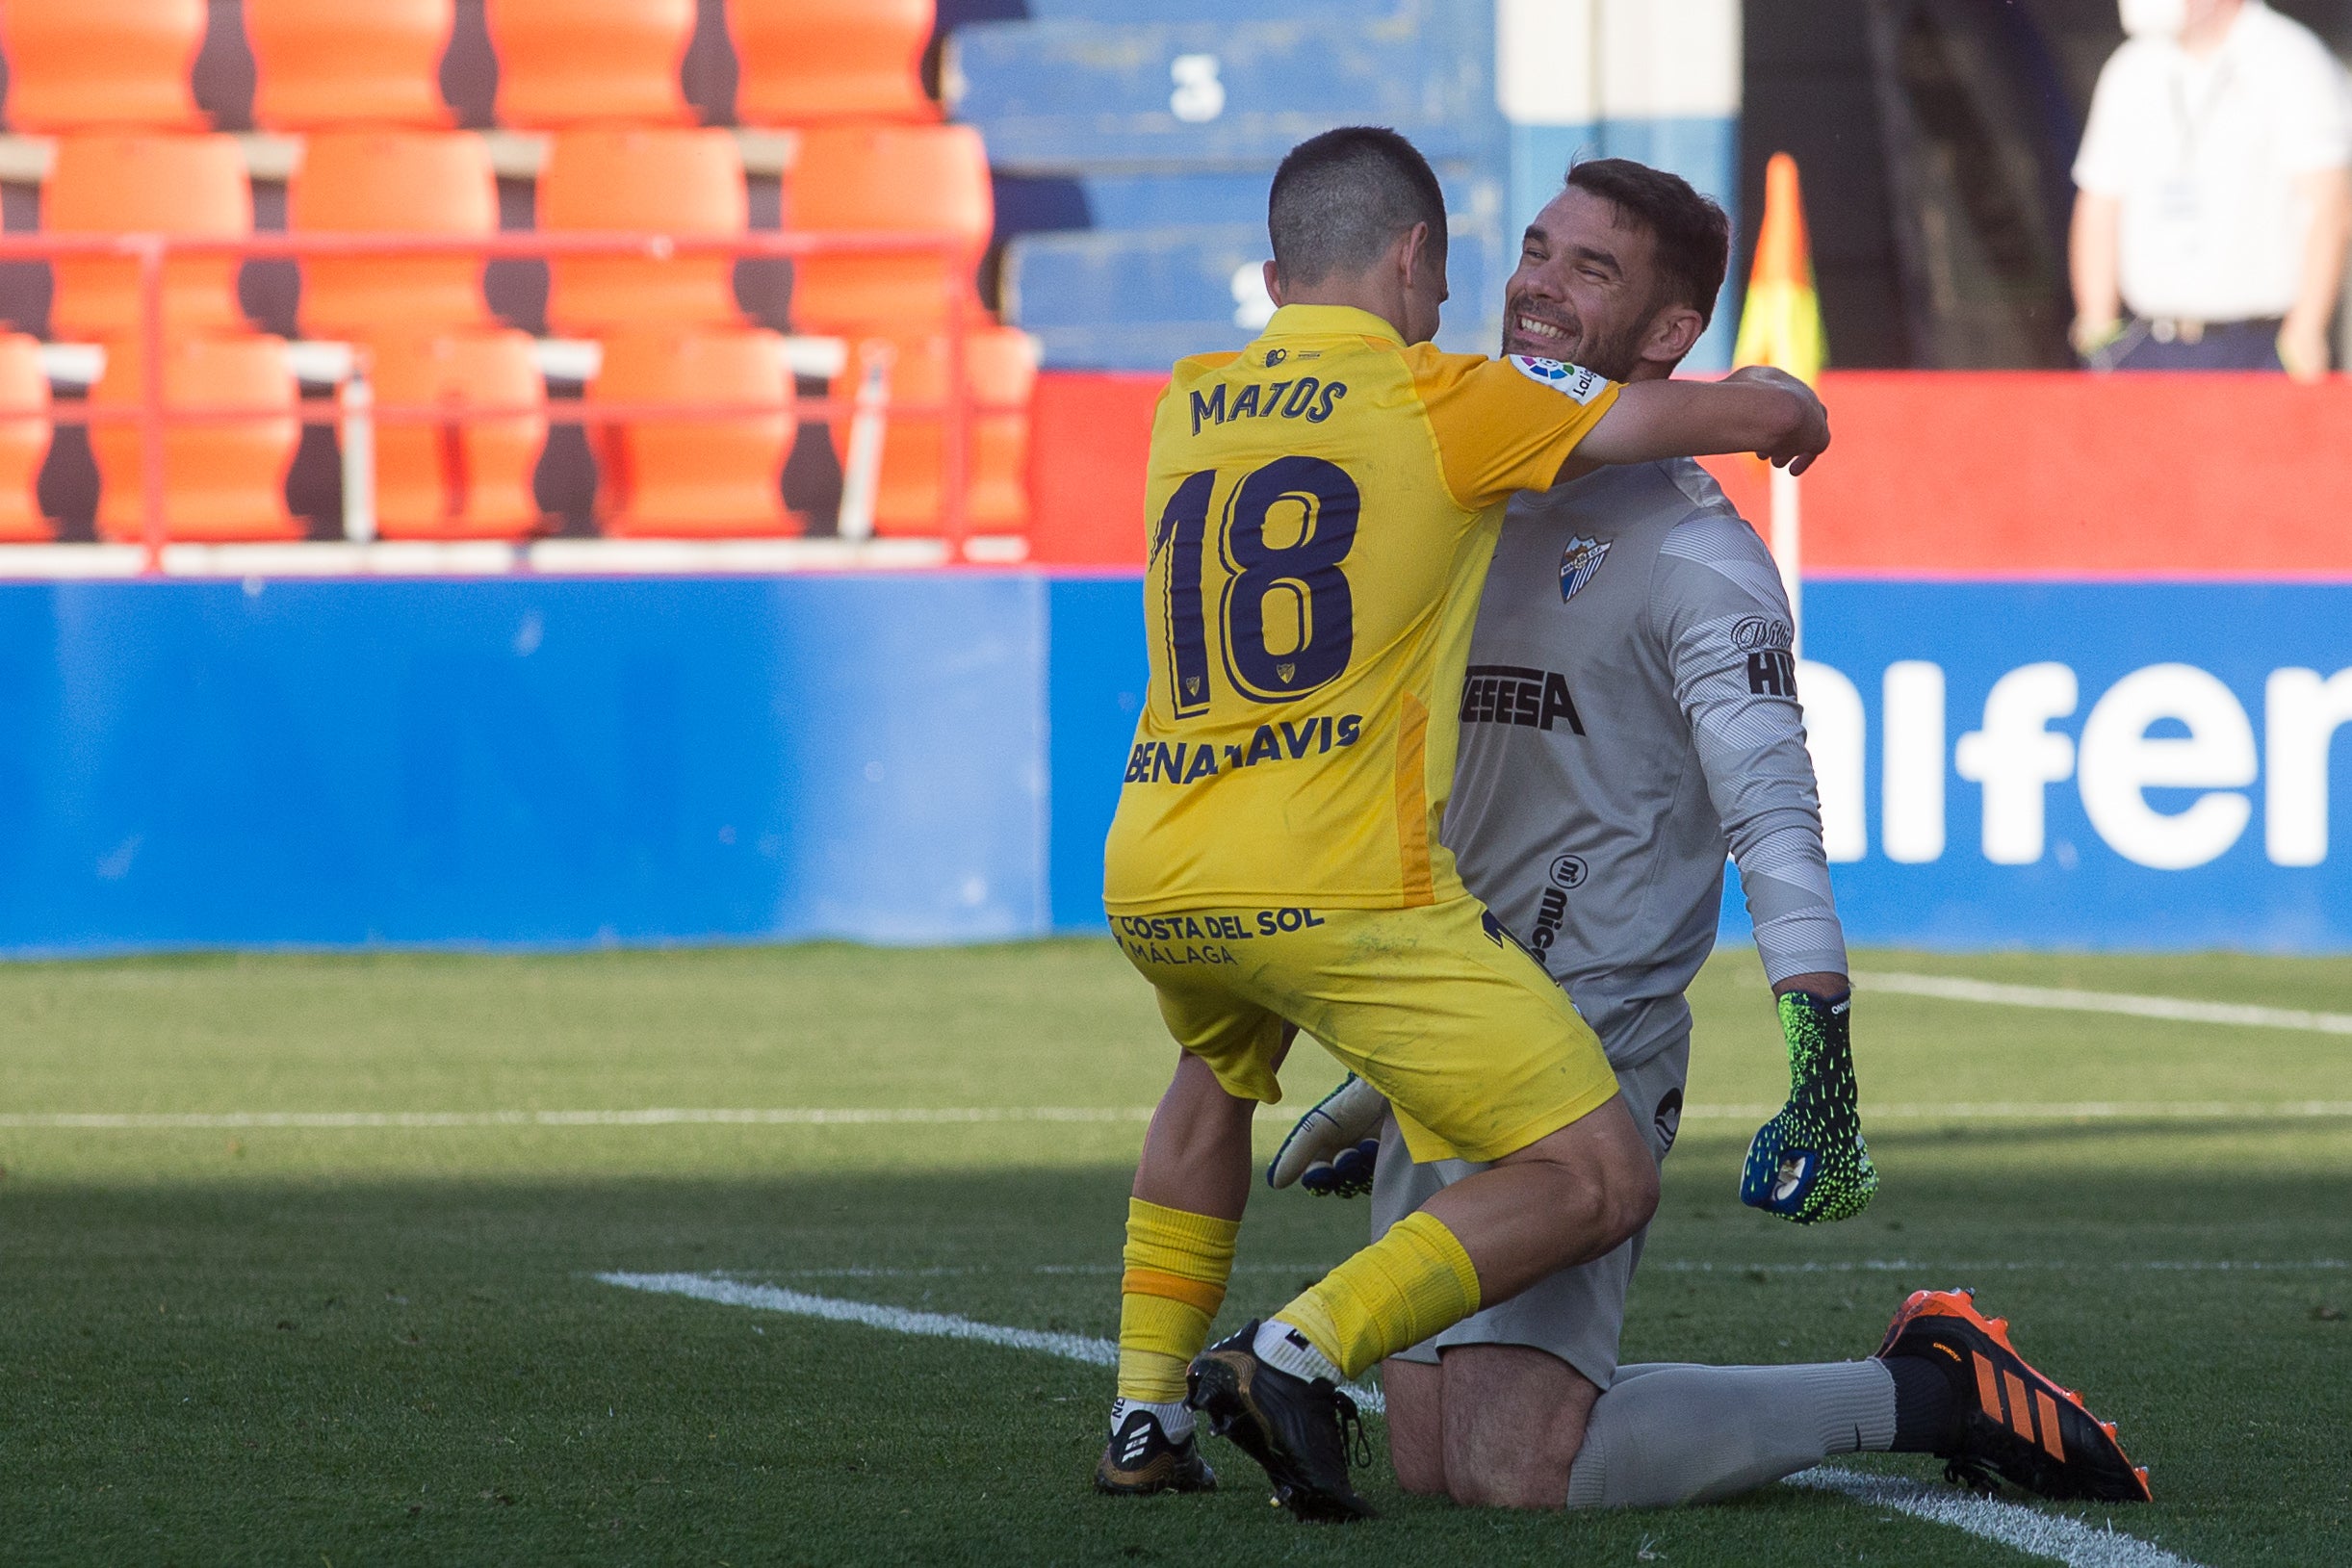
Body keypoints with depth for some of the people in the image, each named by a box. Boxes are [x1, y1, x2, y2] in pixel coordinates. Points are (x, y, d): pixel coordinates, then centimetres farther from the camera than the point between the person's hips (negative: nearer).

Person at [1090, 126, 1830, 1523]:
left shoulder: (1189, 409, 15)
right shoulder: (1447, 404, -1)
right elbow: (1767, 416, 4)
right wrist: (1786, 411, 27)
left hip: (1151, 881, 7)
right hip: (1340, 887, -7)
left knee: (1223, 1066, 39)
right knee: (1599, 1186, -1)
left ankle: (1147, 1411, 32)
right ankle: (1308, 1352, -16)